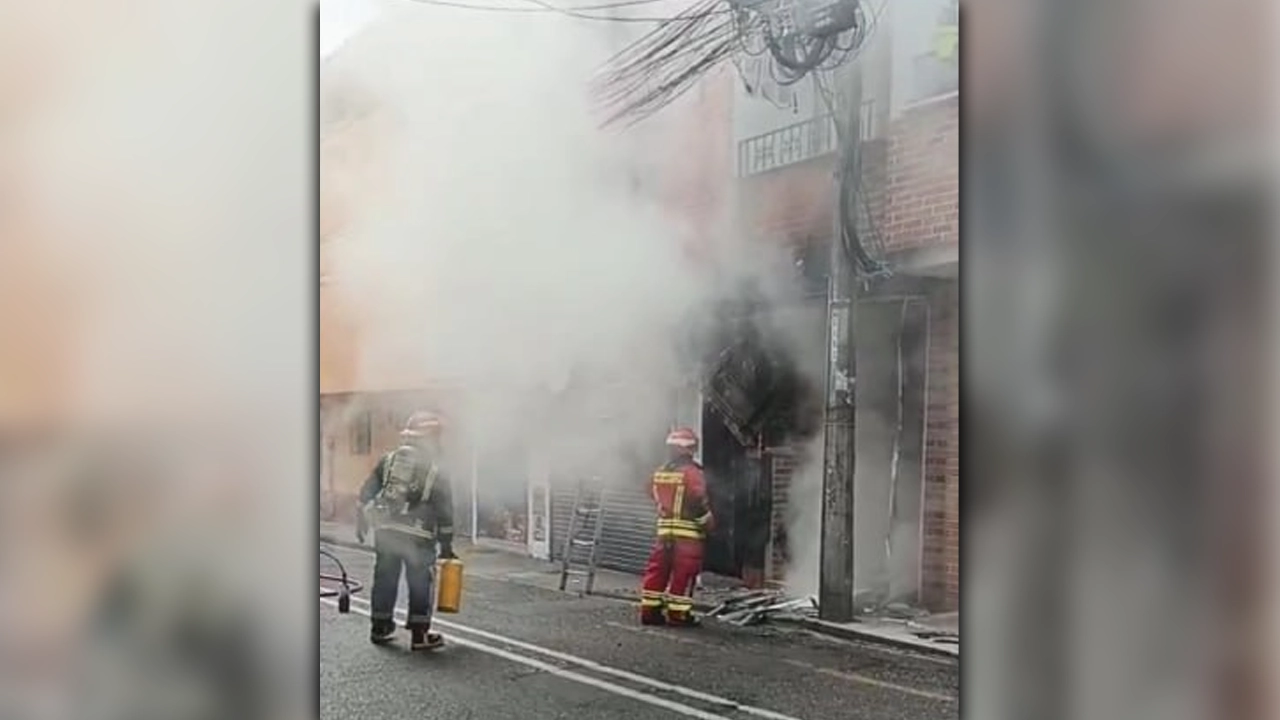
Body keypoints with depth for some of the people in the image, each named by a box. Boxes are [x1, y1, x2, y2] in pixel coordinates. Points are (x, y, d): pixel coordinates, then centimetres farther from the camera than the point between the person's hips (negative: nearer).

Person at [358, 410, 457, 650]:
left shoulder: (387, 461, 6)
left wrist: (371, 520, 16)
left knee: (385, 579, 15)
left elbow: (366, 495, 5)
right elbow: (444, 513, 0)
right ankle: (420, 635, 7)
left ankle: (380, 629, 24)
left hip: (385, 533, 4)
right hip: (418, 538, -4)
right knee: (421, 584, 6)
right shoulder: (436, 472, -3)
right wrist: (446, 546, 8)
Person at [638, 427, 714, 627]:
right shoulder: (692, 473, -12)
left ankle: (649, 609, 11)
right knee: (683, 573, -1)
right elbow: (699, 503, -14)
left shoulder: (659, 473, 9)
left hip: (664, 528, 6)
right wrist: (709, 524, -1)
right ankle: (678, 613, 0)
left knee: (657, 569, 9)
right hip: (688, 532, -6)